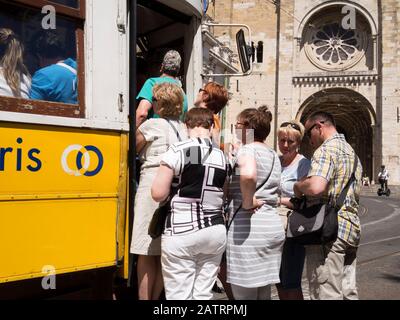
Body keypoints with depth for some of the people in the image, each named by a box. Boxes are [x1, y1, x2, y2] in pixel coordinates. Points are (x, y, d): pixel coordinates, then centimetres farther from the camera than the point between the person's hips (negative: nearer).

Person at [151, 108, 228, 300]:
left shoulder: (177, 151, -9)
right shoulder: (222, 156, 8)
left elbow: (158, 194, -10)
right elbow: (224, 195, 9)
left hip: (182, 234, -5)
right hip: (215, 232, 5)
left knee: (179, 296, 3)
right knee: (203, 295, 13)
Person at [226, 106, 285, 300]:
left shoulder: (247, 149, -10)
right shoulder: (273, 155, 16)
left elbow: (248, 174, -32)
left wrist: (247, 202, -19)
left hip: (248, 229, -9)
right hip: (273, 227, 9)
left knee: (245, 294, 1)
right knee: (263, 294, 17)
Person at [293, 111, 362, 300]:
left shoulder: (326, 149, -10)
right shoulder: (351, 152, 20)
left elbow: (315, 187, -29)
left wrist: (298, 187, -7)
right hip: (353, 228, 10)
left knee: (326, 294, -5)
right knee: (348, 292, 15)